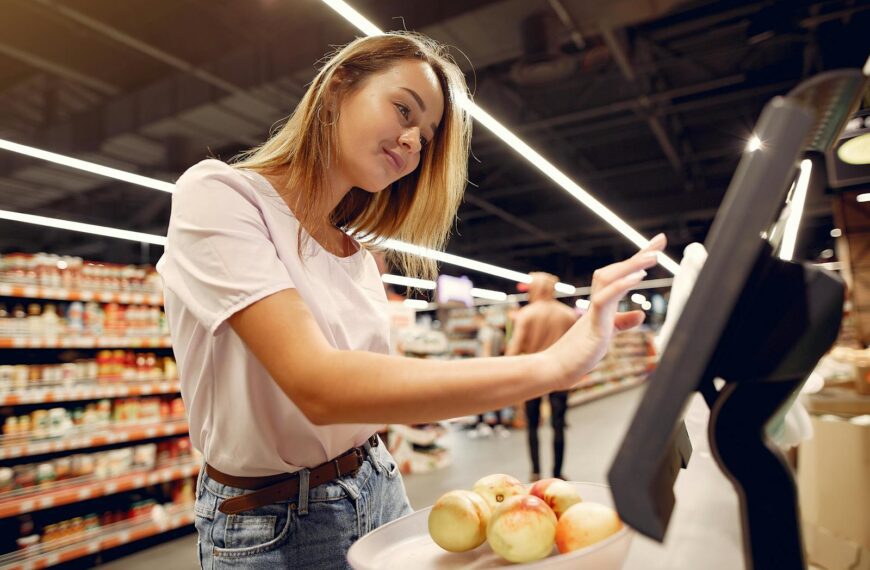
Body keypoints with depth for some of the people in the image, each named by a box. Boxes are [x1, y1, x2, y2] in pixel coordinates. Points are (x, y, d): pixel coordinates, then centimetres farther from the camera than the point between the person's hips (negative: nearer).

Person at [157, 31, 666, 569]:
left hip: (379, 492, 6)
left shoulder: (360, 259, 2)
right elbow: (317, 387, -30)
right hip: (270, 526, -5)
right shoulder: (217, 195, -18)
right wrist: (550, 366, -33)